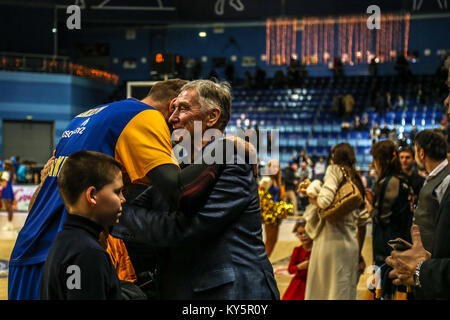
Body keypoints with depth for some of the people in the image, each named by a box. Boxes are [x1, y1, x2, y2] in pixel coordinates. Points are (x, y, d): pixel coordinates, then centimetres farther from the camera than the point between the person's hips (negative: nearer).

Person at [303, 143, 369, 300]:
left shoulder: (335, 170, -3)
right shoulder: (357, 180, 15)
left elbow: (324, 201, -19)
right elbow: (363, 221, 15)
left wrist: (312, 197, 3)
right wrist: (359, 254, 21)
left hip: (331, 238, -7)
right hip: (351, 243, 7)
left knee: (321, 289, 1)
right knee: (346, 291, 11)